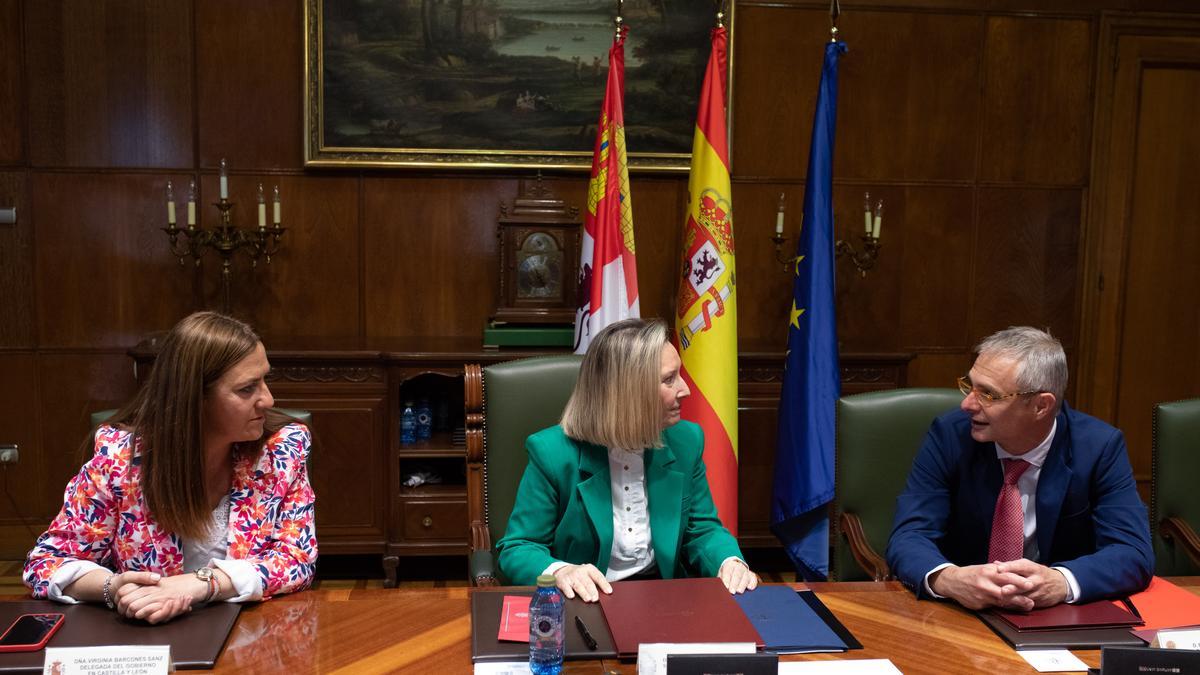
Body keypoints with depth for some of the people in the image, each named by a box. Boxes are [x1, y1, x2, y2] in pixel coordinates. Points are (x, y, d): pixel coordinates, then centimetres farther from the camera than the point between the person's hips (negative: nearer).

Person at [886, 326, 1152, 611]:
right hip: (964, 614, -1)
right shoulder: (949, 435, -9)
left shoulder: (1100, 447, -9)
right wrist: (949, 579, -37)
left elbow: (1134, 553, -15)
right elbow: (908, 537, -14)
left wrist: (1061, 582, -35)